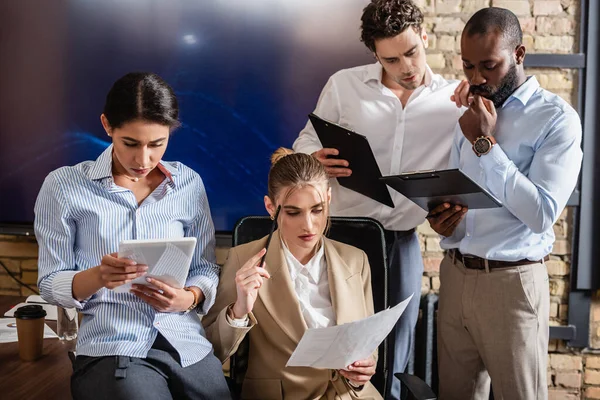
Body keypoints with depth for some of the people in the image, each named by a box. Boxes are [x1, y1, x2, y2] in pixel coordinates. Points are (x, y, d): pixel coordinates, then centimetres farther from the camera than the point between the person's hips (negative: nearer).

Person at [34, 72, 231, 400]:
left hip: (188, 345, 3)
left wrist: (189, 298, -11)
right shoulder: (64, 186, 0)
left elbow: (205, 268, 11)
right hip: (111, 349, -3)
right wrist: (97, 277, -19)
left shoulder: (189, 184, 7)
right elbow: (50, 285, 0)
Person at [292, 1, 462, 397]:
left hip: (403, 241, 1)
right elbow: (306, 142, 6)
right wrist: (315, 160, -17)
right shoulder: (343, 85, -1)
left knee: (391, 362, 11)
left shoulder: (456, 100, -1)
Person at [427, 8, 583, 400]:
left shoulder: (557, 118, -9)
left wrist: (486, 144, -18)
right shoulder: (471, 115, 12)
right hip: (455, 274, 6)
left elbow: (542, 214, -19)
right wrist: (443, 217, -6)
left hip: (512, 282, -5)